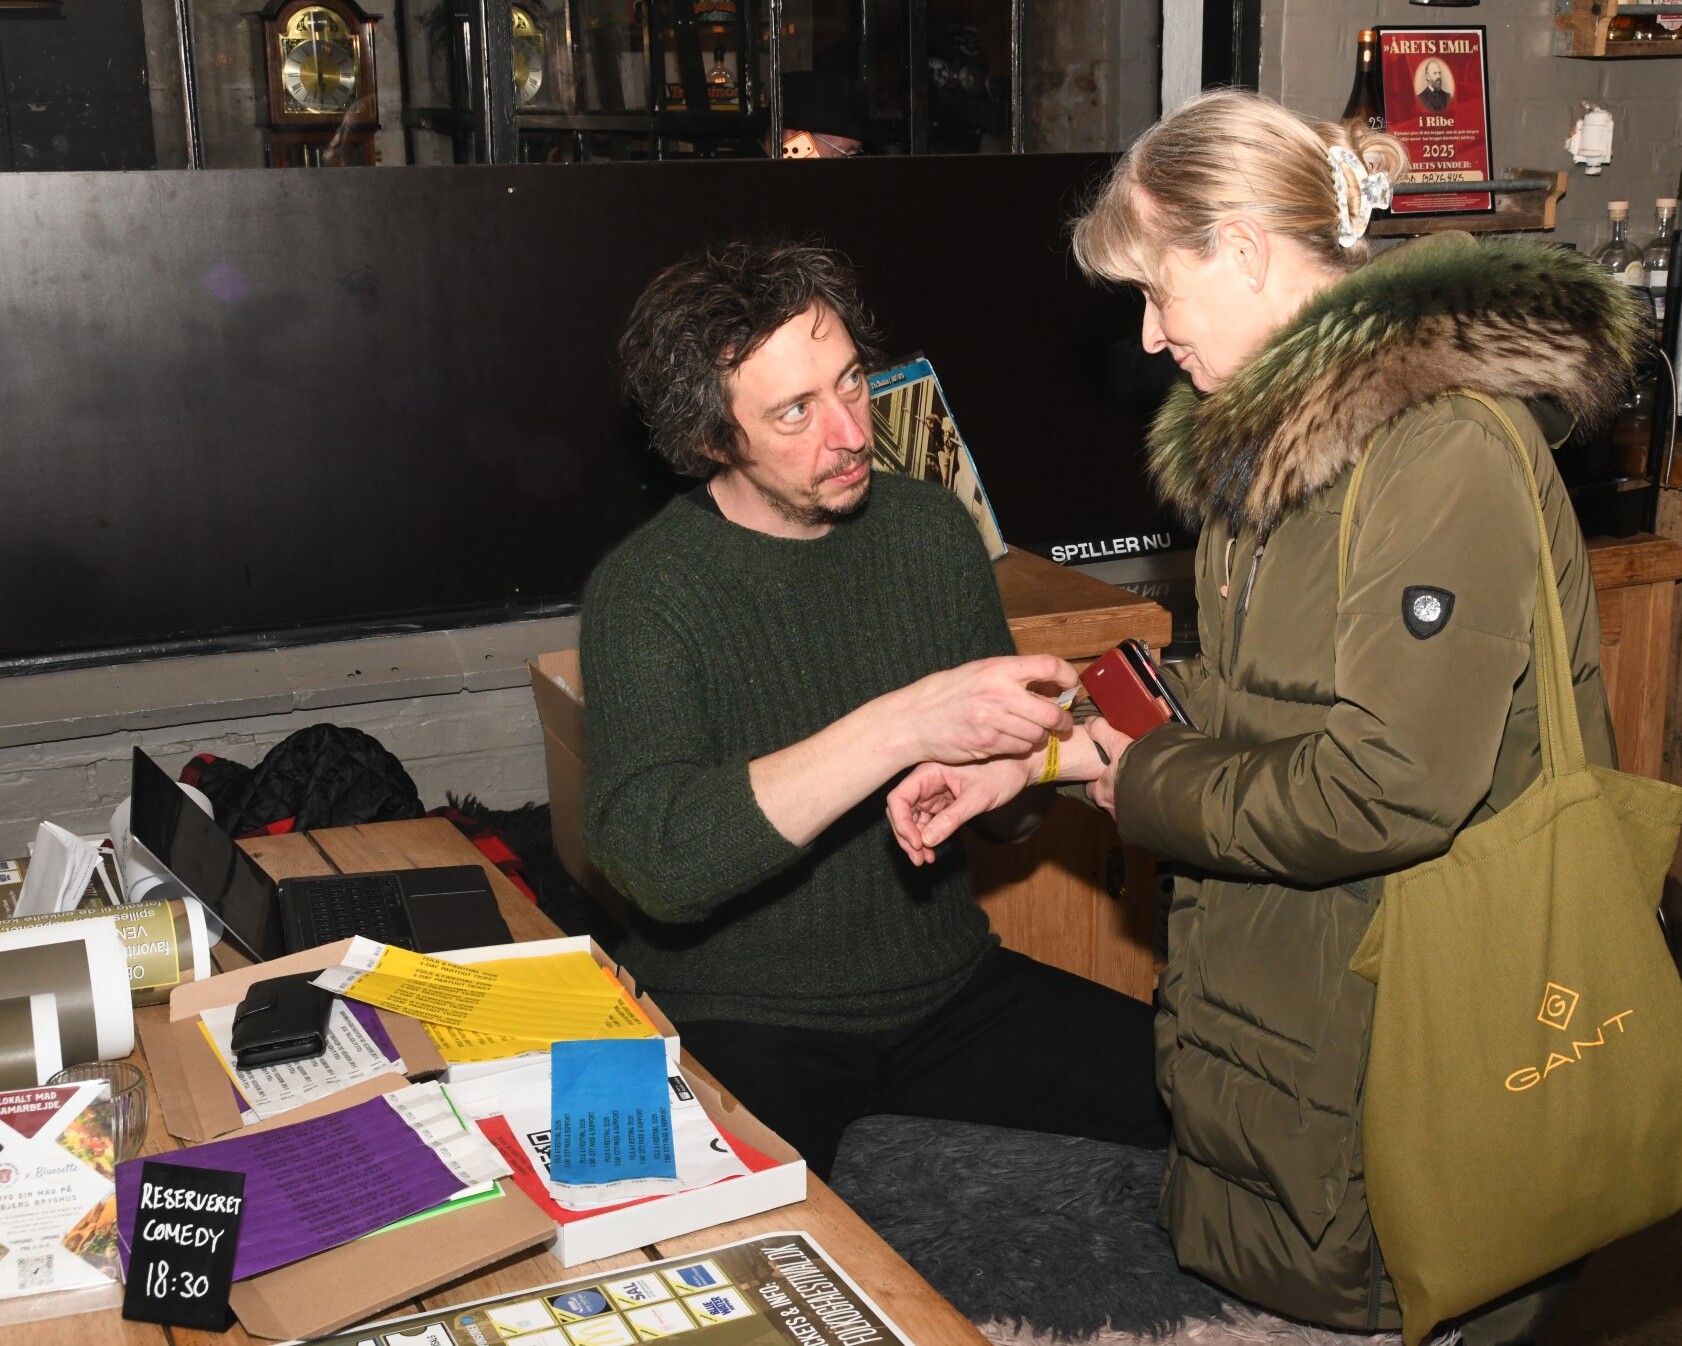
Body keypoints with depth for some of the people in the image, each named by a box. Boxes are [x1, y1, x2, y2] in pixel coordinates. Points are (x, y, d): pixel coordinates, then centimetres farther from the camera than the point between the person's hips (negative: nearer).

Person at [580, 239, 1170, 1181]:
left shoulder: (934, 529, 4)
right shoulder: (647, 590, -12)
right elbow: (656, 862, -28)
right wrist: (900, 725, -34)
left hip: (948, 986, 5)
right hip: (742, 1023, -5)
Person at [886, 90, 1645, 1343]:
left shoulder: (1445, 448, -21)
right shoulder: (1281, 430, 9)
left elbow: (1390, 789, -26)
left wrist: (1134, 781, -13)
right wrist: (1039, 756, 3)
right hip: (1266, 1001, 8)